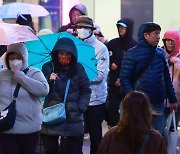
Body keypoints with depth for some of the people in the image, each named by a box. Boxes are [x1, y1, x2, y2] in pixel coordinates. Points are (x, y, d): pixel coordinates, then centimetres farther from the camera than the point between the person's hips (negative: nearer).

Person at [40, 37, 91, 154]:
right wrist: (49, 80, -19)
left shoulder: (78, 68, 3)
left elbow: (86, 91, 6)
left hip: (72, 119, 0)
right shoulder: (48, 67, 3)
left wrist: (80, 108, -6)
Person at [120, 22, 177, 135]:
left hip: (158, 103, 5)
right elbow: (125, 78, -8)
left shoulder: (161, 53, 10)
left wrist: (172, 99, 14)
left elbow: (166, 77, 16)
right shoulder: (132, 54, -5)